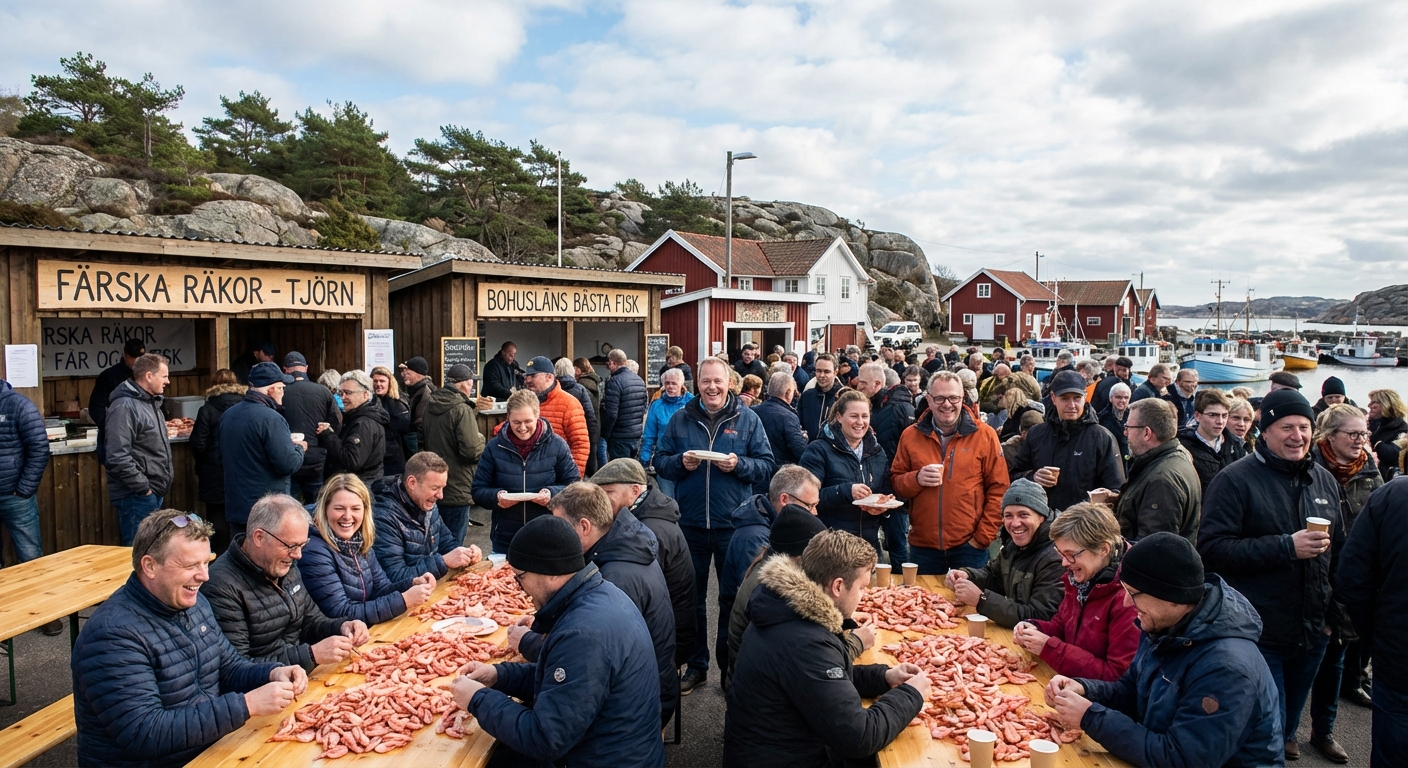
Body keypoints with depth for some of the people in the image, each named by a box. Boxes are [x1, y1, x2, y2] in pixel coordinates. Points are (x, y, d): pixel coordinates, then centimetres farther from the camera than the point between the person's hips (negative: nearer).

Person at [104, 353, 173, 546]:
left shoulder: (152, 403, 16)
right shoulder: (125, 407, -16)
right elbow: (118, 457, -24)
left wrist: (167, 475, 16)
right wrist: (143, 488, -19)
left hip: (154, 494, 10)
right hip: (137, 496, -10)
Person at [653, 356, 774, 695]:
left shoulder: (747, 419, 0)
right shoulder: (681, 419, 4)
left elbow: (766, 463, 0)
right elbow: (659, 461, 6)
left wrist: (739, 464, -18)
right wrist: (680, 462, -13)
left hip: (733, 523, -1)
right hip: (691, 523, 2)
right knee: (692, 596, 12)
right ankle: (696, 664, 27)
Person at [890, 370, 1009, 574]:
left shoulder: (984, 435, -3)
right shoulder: (911, 436, 4)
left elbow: (998, 489, -2)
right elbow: (895, 484, 7)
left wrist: (983, 537, -6)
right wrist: (916, 479, -14)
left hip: (969, 546, -2)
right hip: (923, 546, 2)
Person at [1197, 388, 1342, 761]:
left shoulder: (1325, 480, 7)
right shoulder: (1235, 479, -13)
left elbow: (1340, 548, 20)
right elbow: (1211, 548, -22)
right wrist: (1286, 547, -25)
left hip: (1312, 632, 6)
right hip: (1258, 633, -6)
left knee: (1289, 717, 24)